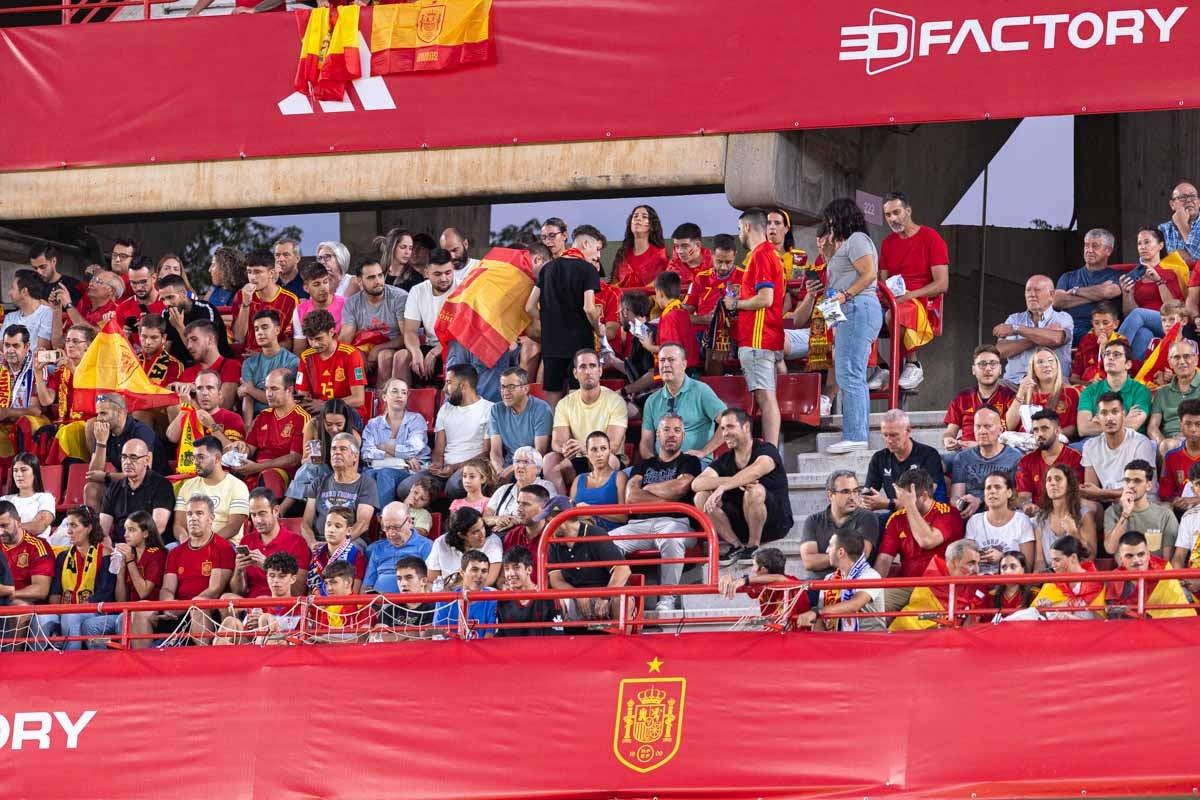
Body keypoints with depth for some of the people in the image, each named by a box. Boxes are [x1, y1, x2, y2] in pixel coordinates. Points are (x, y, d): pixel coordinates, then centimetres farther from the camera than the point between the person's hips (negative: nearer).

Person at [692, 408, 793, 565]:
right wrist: (735, 482, -26)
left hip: (776, 522, -5)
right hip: (741, 525, 5)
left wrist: (722, 487, -42)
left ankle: (753, 546, -18)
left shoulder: (766, 450, -7)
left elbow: (755, 472, -32)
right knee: (701, 498, -13)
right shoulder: (724, 461, 8)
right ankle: (736, 546, -13)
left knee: (754, 491, -35)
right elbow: (696, 484, -10)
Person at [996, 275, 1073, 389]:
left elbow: (1055, 339, -15)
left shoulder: (1063, 318, 10)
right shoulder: (1014, 319, 19)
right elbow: (1001, 351, 1)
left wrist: (1015, 329, -11)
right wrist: (1041, 335, -7)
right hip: (1015, 383, 2)